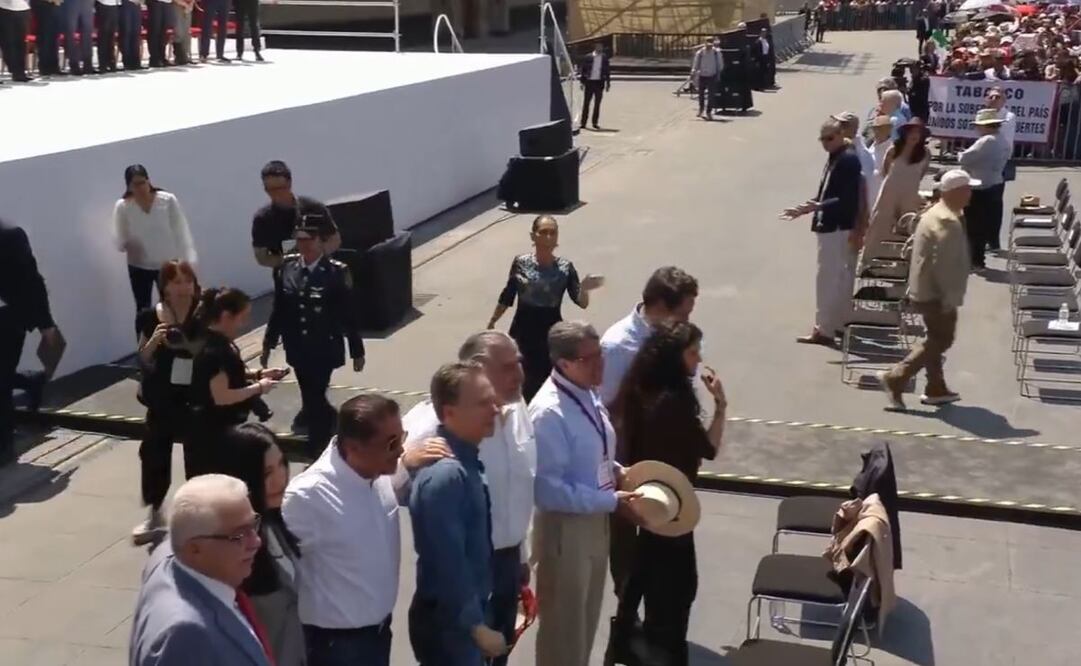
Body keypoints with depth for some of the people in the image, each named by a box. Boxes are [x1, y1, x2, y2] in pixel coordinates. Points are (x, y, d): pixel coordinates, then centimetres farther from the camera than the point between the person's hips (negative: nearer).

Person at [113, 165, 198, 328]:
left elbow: (181, 231, -11)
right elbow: (120, 241, -6)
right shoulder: (122, 207, -12)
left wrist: (189, 260, -14)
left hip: (168, 264, -1)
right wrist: (124, 244, -28)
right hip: (139, 266, 1)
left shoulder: (168, 200, -15)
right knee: (143, 311, 7)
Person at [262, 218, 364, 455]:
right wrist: (268, 344, 8)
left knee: (314, 398, -4)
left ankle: (317, 448, 14)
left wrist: (357, 351, -4)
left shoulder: (336, 272, -14)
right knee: (311, 397, 14)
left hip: (325, 349, -4)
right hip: (298, 348, 4)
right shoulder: (285, 267, -2)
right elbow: (279, 309, 5)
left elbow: (348, 314, -9)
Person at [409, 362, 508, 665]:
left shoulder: (465, 461, 3)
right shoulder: (446, 475, -26)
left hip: (467, 612, 9)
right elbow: (449, 563, -26)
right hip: (448, 622, -9)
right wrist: (477, 626, -20)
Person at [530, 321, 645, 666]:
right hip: (565, 527, -8)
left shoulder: (589, 395, 0)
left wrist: (618, 472, -3)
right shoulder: (549, 413, -27)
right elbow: (548, 490, -29)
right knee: (563, 623, 12)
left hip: (596, 521, 8)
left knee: (586, 617, 26)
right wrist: (613, 501, -25)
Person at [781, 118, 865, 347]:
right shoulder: (835, 159, 13)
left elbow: (847, 200, -23)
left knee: (829, 280, -6)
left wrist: (818, 206, -30)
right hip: (830, 227, 10)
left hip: (837, 228, -10)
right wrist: (804, 209, 14)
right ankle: (837, 323, 28)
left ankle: (825, 330, -1)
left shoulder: (848, 159, -16)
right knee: (839, 280, 18)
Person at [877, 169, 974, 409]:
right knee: (940, 341, -2)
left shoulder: (935, 213, 12)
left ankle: (936, 388, 25)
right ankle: (895, 378, -6)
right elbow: (944, 265, -26)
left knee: (936, 339, 18)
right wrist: (950, 299, -21)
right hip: (936, 294, -10)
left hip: (924, 289, 10)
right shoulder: (949, 222, -21)